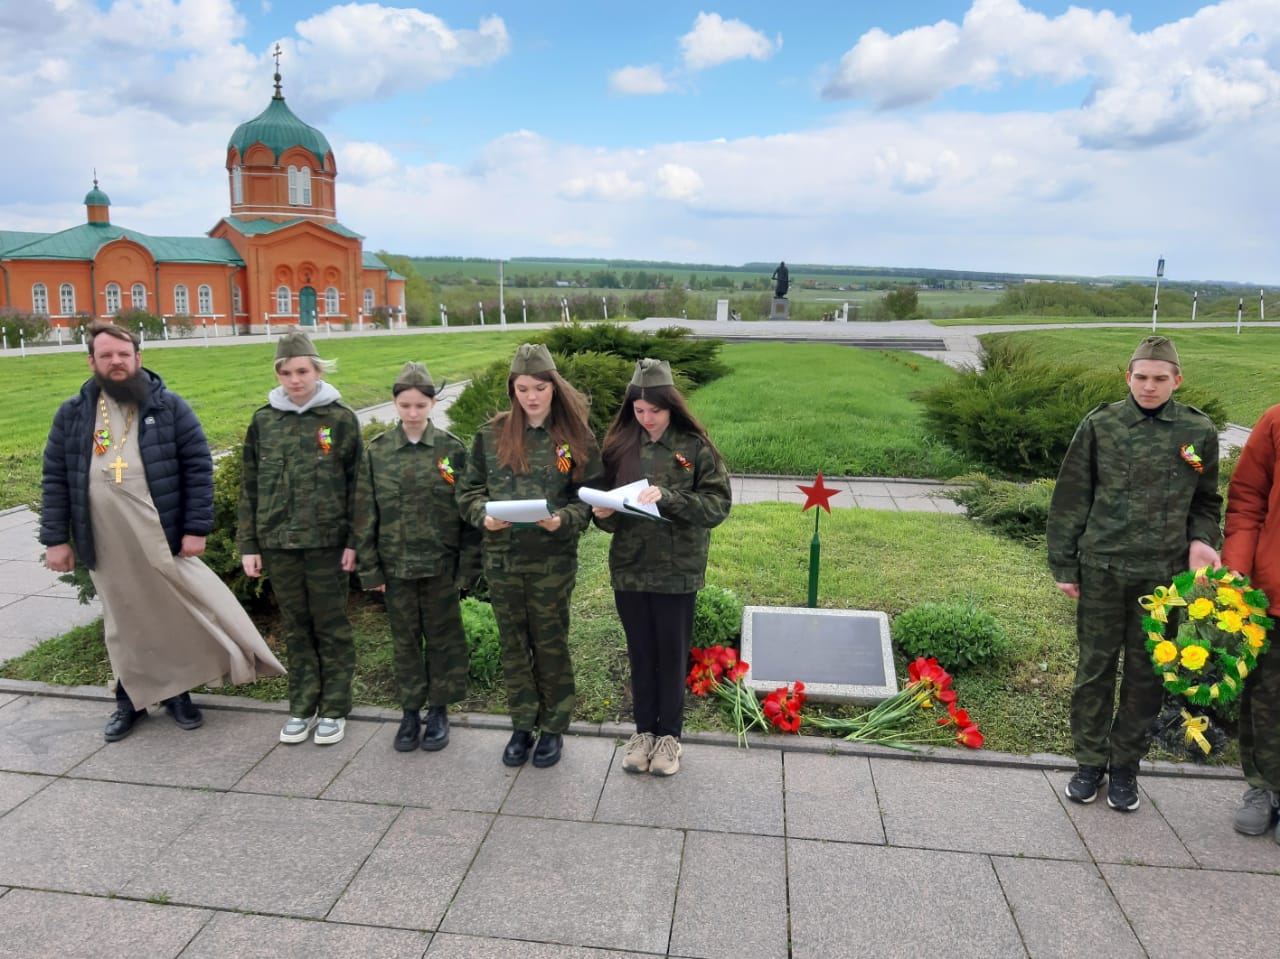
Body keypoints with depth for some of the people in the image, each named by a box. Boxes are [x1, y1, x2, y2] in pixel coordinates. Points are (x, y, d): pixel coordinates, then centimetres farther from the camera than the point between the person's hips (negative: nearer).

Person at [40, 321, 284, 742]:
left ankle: (176, 692, 26)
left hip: (164, 540, -2)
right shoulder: (72, 414, 5)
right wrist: (56, 538, 2)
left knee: (177, 617, 7)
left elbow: (198, 467, -5)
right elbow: (55, 479, 7)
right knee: (124, 625, 15)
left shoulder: (169, 406, -3)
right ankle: (131, 699, 31)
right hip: (108, 546, 2)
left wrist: (196, 528, -10)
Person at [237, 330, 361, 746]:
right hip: (278, 544, 3)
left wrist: (353, 541, -8)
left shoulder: (341, 419, -3)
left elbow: (356, 485, -3)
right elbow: (249, 487, 8)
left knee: (331, 628, 8)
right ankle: (302, 707, 26)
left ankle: (334, 709, 20)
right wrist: (247, 544, 5)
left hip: (326, 542, -3)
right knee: (296, 629, 13)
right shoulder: (263, 421, 5)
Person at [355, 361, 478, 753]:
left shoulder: (451, 448, -6)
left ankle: (439, 710, 27)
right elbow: (365, 514, 1)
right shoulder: (377, 451, -2)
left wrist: (469, 562, -6)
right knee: (405, 640, 13)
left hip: (441, 563, -1)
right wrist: (370, 568, -1)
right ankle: (410, 711, 28)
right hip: (396, 564, 1)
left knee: (443, 637, 11)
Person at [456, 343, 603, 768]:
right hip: (501, 558, 3)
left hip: (553, 560, -2)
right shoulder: (491, 434, 1)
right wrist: (483, 515, -15)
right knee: (513, 645, 15)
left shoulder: (575, 438, -5)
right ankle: (522, 725, 32)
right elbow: (469, 489, 6)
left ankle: (553, 727, 29)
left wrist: (564, 520, -22)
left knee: (551, 645, 11)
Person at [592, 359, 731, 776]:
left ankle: (669, 735, 27)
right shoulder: (619, 445, 1)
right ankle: (643, 730, 31)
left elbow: (718, 505, -12)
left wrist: (667, 497, -25)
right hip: (629, 568, 3)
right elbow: (604, 501, 9)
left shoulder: (695, 447, -8)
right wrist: (603, 513, -15)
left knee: (672, 655, 10)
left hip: (677, 570, -3)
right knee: (640, 654, 15)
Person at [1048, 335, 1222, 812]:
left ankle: (1125, 765, 27)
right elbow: (1070, 500, 1)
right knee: (1095, 666, 9)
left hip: (1163, 574, 1)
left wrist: (1201, 539, -8)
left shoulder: (1198, 432, 1)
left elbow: (1205, 501, 12)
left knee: (1147, 672, 10)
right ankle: (1090, 761, 24)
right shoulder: (1100, 425, -3)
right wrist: (1064, 566, 1)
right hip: (1102, 569, -1)